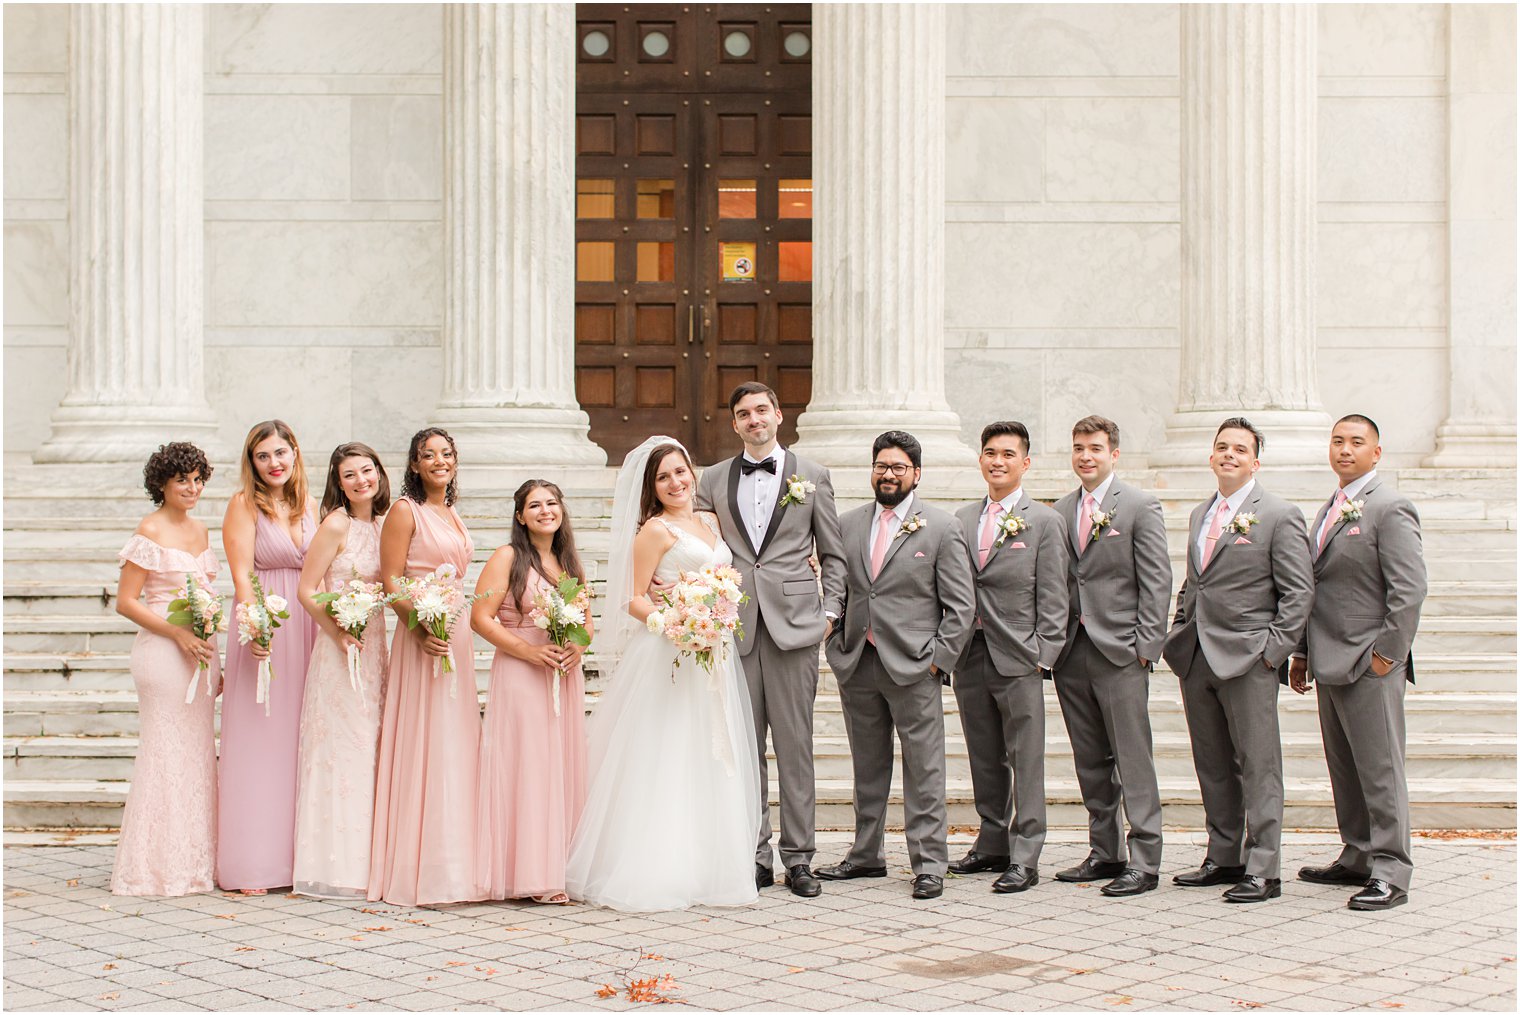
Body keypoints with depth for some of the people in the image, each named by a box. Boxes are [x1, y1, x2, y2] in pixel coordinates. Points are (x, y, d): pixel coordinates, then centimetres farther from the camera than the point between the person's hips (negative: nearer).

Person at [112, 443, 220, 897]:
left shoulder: (200, 530, 14)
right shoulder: (150, 531, -8)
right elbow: (126, 602, -10)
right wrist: (179, 634, -18)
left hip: (200, 650, 7)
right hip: (163, 651, -7)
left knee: (198, 751, 8)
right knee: (167, 751, -5)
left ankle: (193, 863, 14)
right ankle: (159, 865, 2)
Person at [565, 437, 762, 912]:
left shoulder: (709, 524, 17)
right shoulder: (655, 530, -4)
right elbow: (633, 598, -8)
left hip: (712, 657, 7)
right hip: (667, 658, -7)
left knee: (708, 762, 8)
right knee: (664, 761, -7)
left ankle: (704, 869, 14)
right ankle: (655, 872, -4)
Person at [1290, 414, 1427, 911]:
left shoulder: (1389, 508, -9)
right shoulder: (1330, 510, 18)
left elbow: (1409, 590, -15)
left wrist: (1387, 653, -17)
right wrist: (1303, 652, 18)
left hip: (1370, 665, -9)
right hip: (1331, 664, 9)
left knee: (1380, 769, -6)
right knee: (1344, 769, 13)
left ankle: (1390, 873, -4)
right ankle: (1357, 858, 21)